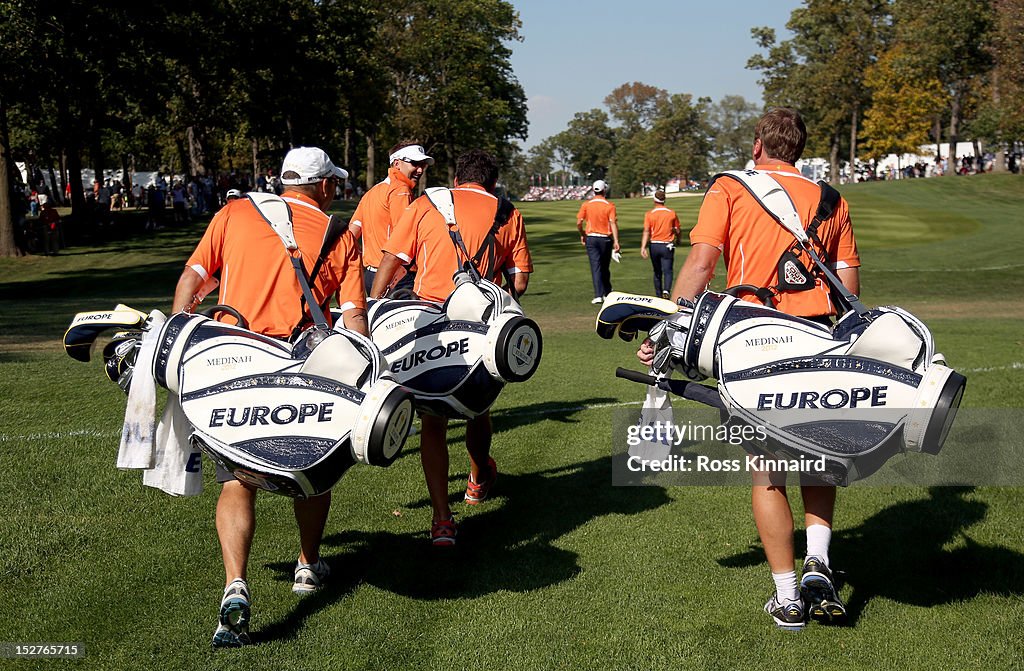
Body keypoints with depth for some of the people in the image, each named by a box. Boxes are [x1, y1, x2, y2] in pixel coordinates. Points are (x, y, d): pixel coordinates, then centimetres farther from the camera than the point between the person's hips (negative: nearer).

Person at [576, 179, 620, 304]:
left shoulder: (586, 205, -1)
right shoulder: (609, 205, -5)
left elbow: (579, 223, -5)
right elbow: (613, 223, -13)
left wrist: (582, 235, 13)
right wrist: (616, 241, -15)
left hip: (591, 238, 0)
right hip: (606, 239, 0)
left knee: (596, 267, -3)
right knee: (605, 267, 15)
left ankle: (598, 295, -14)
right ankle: (607, 293, 26)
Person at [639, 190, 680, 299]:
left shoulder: (649, 214, -3)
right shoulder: (672, 213, 1)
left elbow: (646, 231, -10)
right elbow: (677, 231, 8)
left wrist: (643, 247, -13)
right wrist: (678, 240, 29)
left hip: (654, 245, 1)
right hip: (667, 246, -1)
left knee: (657, 272, 14)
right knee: (667, 271, -2)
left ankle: (659, 295, 20)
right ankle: (666, 290, -26)